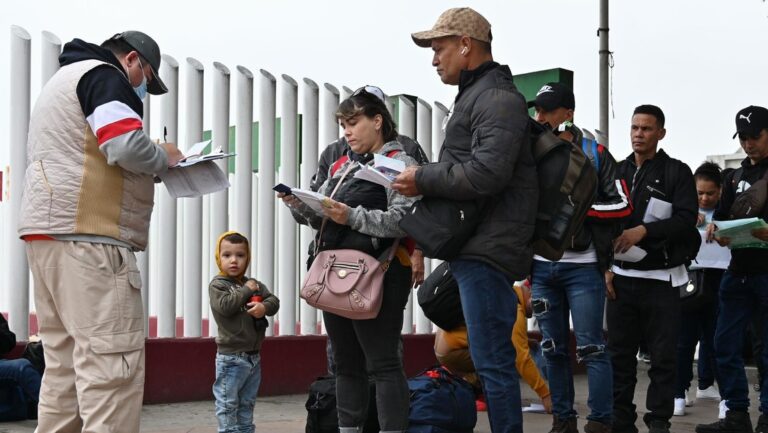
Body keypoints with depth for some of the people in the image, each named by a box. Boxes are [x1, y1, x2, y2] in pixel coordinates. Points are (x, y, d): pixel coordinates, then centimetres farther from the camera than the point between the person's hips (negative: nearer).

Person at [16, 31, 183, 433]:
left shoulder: (63, 79, 29)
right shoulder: (103, 75, -3)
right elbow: (127, 146, -18)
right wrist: (164, 157, 2)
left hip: (48, 232, 10)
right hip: (84, 235, -10)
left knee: (65, 361, 9)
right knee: (112, 361, -12)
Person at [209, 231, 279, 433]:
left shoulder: (254, 284, 10)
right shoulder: (217, 285, -6)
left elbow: (274, 300, 2)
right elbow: (225, 305, -23)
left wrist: (265, 307, -20)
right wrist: (247, 290, -15)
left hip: (253, 355, 6)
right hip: (230, 357, -6)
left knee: (247, 401, 16)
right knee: (228, 403, -2)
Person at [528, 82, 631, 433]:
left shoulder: (594, 154, 1)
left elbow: (622, 205, -3)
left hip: (582, 266, -4)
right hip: (542, 266, 4)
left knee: (591, 348, -5)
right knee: (553, 349, 8)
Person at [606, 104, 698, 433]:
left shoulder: (677, 173, 2)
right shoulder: (616, 172, 14)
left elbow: (686, 221, -9)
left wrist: (644, 230, -19)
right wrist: (605, 267, 3)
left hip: (661, 279, -3)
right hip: (620, 277, 4)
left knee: (662, 356, -2)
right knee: (620, 355, 4)